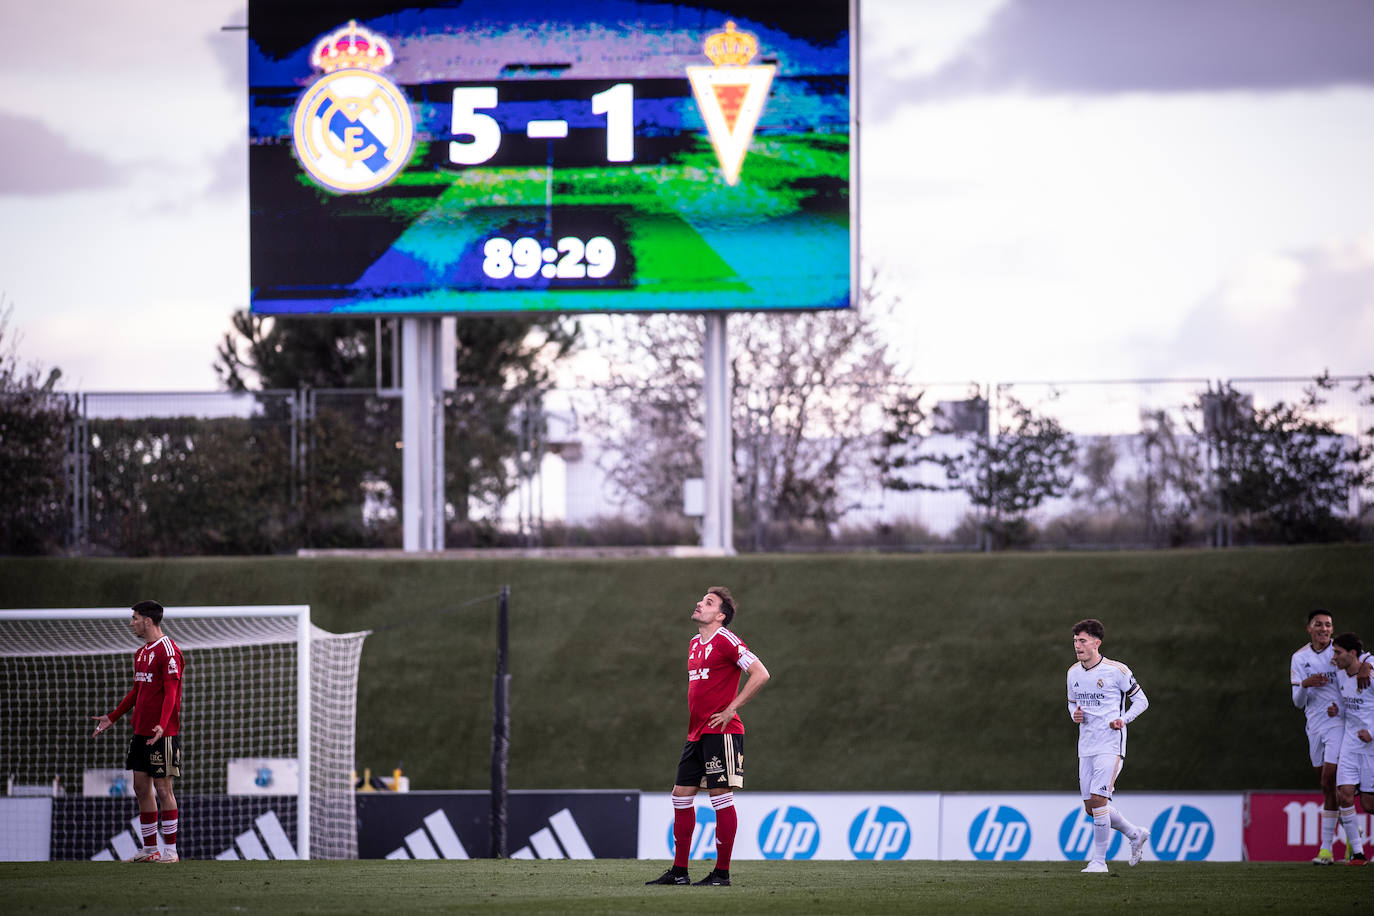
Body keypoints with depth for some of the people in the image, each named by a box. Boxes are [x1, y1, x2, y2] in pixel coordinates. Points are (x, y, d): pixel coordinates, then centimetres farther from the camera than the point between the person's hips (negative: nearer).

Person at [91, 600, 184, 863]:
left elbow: (171, 692, -18)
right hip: (141, 731, 9)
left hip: (162, 733, -9)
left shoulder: (168, 651, -12)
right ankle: (150, 849, 15)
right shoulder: (141, 653, 16)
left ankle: (170, 850, -2)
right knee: (141, 787, 9)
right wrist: (112, 717, 26)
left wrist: (162, 725, -29)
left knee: (162, 788, -6)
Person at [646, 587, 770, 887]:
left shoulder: (726, 641, -11)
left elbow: (761, 674, -17)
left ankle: (722, 873, -2)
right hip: (696, 733, 9)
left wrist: (730, 709, -15)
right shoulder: (695, 644, 16)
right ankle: (679, 872, 12)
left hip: (721, 732, -9)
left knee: (721, 797, -6)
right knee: (682, 795, 7)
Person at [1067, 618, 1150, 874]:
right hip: (1086, 746, 7)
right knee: (1091, 806, 6)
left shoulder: (1116, 670, -8)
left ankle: (1099, 860, -9)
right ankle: (1136, 835, 28)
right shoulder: (1073, 673, 9)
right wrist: (1074, 714, 0)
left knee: (1098, 799, -17)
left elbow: (1141, 700, 0)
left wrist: (1124, 719, -16)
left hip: (1110, 745, -7)